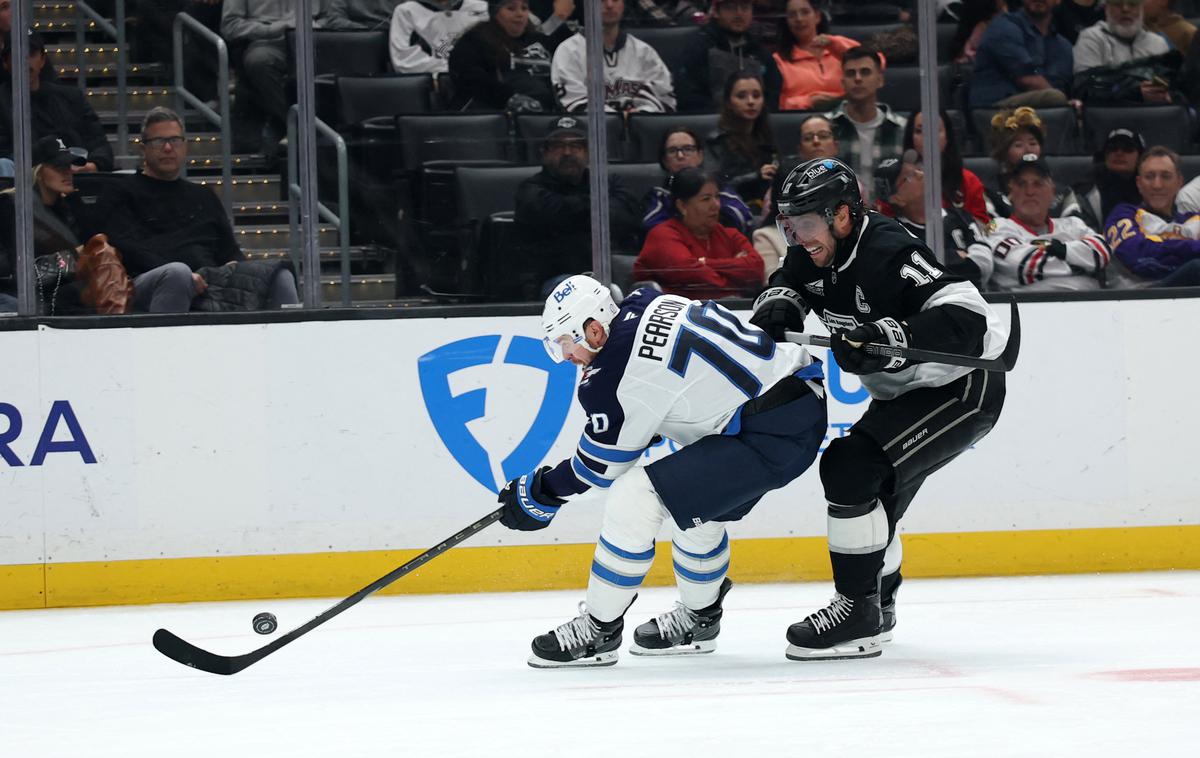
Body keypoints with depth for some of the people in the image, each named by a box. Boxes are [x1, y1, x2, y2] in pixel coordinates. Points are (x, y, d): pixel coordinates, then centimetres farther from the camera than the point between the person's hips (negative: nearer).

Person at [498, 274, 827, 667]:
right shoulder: (647, 304, 10)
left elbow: (601, 463, -1)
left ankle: (599, 629, 1)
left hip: (770, 435, -10)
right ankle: (699, 619, 46)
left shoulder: (616, 367, -14)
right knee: (697, 505, 30)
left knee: (635, 498, -10)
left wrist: (541, 492, 13)